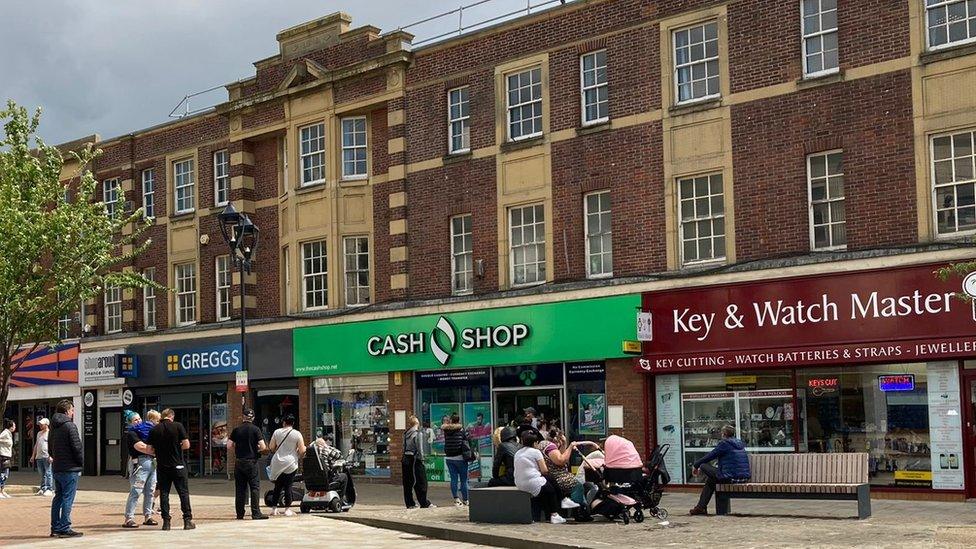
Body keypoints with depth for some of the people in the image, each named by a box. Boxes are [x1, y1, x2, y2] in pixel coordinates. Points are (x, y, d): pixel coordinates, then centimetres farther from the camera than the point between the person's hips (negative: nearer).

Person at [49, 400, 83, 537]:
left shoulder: (53, 427, 13)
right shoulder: (70, 426, -13)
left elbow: (50, 448, 19)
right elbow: (77, 447, -15)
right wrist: (81, 463, -3)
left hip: (56, 468, 8)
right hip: (70, 469, -8)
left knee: (58, 498, 14)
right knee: (68, 499, -5)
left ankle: (55, 528, 17)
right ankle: (64, 529, -6)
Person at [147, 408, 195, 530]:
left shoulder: (154, 430, 0)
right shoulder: (178, 426, -7)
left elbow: (150, 450, 0)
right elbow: (186, 445, -10)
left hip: (162, 466, 2)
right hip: (178, 465, -2)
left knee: (164, 493, 8)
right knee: (183, 492, 5)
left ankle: (166, 521, 5)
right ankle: (188, 520, 3)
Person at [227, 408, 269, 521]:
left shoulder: (236, 430, 3)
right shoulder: (255, 429, -6)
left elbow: (229, 446, 1)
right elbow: (263, 447, -12)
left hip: (239, 462, 3)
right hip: (251, 462, -3)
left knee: (240, 488, 9)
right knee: (255, 487, -1)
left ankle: (240, 513, 11)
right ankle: (256, 513, -6)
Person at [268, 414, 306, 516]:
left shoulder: (277, 432, 3)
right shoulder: (297, 434, -5)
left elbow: (271, 448, 7)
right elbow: (302, 451, -7)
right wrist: (299, 458, 13)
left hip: (277, 463, 3)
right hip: (290, 463, -3)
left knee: (278, 486, 13)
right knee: (288, 486, 2)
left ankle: (274, 508, 14)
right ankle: (287, 509, 2)